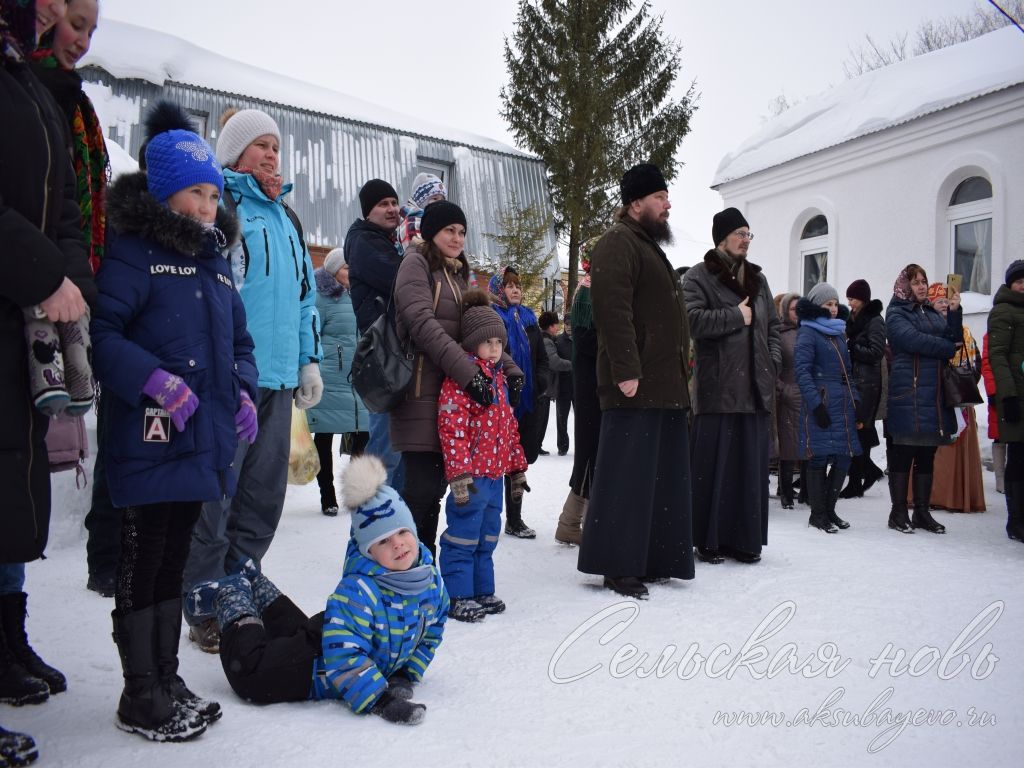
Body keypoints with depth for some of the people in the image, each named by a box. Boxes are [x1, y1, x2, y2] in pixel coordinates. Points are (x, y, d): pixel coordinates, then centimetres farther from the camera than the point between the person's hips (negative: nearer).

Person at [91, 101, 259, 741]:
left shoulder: (215, 258, 17)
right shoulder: (133, 252, -6)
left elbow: (239, 339, 22)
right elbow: (101, 331, -15)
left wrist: (243, 391, 6)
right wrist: (154, 380, -24)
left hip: (205, 439, 7)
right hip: (150, 440, -7)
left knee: (175, 558, 15)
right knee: (144, 561, 2)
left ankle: (167, 678, 28)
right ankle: (141, 698, 16)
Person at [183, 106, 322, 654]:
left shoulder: (287, 218, 22)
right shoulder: (217, 204, -2)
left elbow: (304, 294, 25)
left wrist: (309, 360, 19)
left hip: (278, 378, 7)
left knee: (264, 497, 10)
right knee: (214, 497, -1)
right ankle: (207, 615, 11)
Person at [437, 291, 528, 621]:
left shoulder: (497, 378, 16)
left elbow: (509, 427, 21)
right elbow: (451, 428, -19)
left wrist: (517, 469, 20)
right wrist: (459, 474, -23)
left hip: (495, 474, 9)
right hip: (471, 475, -9)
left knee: (487, 538, 16)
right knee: (463, 538, -1)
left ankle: (482, 591, 27)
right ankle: (457, 596, 10)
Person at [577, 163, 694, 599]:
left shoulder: (650, 247, 25)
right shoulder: (618, 243, -8)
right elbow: (613, 311, -20)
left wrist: (679, 373, 24)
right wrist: (626, 371, -25)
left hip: (665, 386, 10)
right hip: (636, 387, -10)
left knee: (663, 475, 11)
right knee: (628, 476, -6)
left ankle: (652, 560, 19)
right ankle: (618, 567, 1)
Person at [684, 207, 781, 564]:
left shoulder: (757, 278, 19)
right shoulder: (699, 276, 0)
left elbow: (773, 325, 22)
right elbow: (693, 319, -15)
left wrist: (772, 362, 8)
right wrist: (737, 316, -8)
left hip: (754, 388, 6)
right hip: (717, 388, -6)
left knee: (751, 464, 6)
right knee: (713, 465, -2)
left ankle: (745, 538, 16)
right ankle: (708, 539, 8)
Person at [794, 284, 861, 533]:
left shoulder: (838, 332, 20)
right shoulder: (808, 332, -3)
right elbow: (802, 371, -12)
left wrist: (855, 398, 12)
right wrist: (816, 404, -18)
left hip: (843, 402, 7)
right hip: (822, 403, -7)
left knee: (845, 457, 6)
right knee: (820, 457, -3)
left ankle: (829, 509, 20)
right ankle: (817, 514, 8)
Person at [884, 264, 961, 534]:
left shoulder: (932, 313, 20)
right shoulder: (896, 314, 0)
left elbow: (953, 339, 13)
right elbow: (913, 340, -16)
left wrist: (954, 313, 0)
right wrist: (948, 348, -6)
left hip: (934, 395, 7)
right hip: (907, 395, -6)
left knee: (926, 456, 9)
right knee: (902, 456, -2)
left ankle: (922, 512, 16)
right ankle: (898, 513, 6)